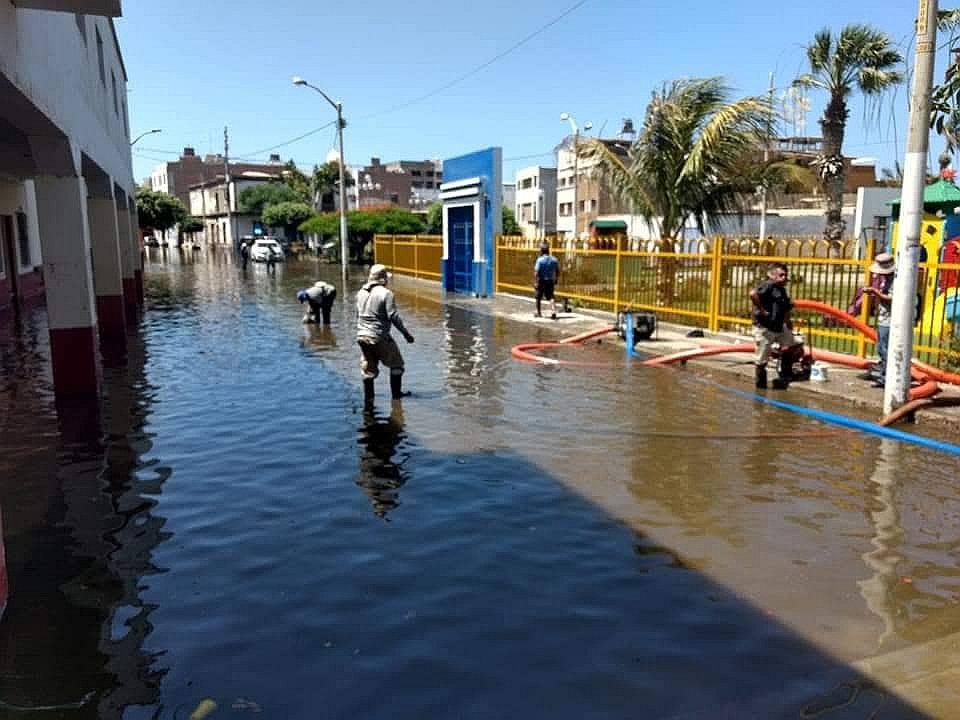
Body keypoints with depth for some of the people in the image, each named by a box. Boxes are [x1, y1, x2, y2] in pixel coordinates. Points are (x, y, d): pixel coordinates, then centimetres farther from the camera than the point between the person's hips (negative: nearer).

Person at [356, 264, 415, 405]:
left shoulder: (361, 293, 7)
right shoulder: (385, 293, -13)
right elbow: (393, 316, -16)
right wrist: (406, 333, -8)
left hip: (362, 336, 6)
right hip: (380, 337, -6)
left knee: (368, 369, 13)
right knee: (396, 364, 14)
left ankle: (368, 399, 12)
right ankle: (396, 393, 21)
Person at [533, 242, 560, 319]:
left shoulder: (540, 260, -13)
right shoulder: (554, 259, 2)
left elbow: (536, 272, -20)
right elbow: (558, 271, 8)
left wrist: (535, 282, -19)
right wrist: (556, 280, 18)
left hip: (541, 281, -3)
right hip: (550, 281, 3)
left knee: (538, 297, 14)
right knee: (551, 297, 4)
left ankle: (538, 313, 26)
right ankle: (553, 312, -18)